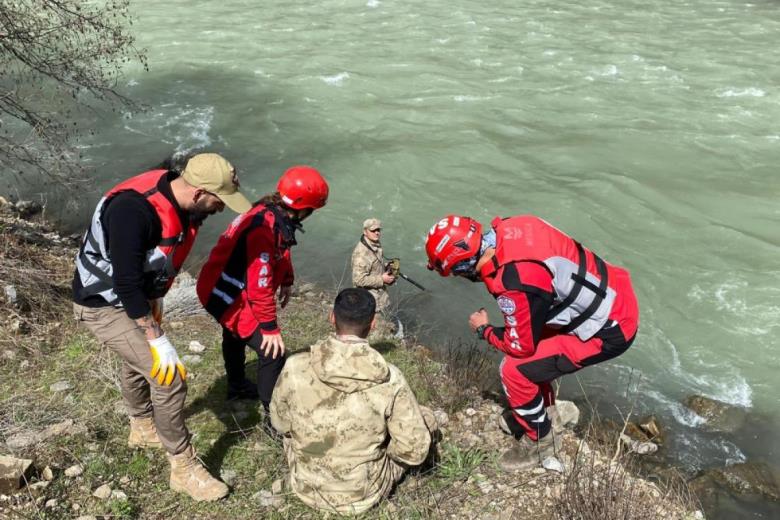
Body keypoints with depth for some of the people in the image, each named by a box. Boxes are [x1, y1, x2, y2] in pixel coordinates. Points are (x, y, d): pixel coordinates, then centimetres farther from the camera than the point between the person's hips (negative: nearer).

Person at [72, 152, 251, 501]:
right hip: (104, 304, -8)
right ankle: (183, 469, 6)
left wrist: (155, 298, 16)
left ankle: (142, 429, 54)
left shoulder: (185, 204, -10)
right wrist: (158, 341, -27)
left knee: (138, 363, 27)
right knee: (169, 378, -11)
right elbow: (126, 283, -33)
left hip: (135, 295, 8)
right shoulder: (133, 210, -37)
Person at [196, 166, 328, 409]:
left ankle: (237, 386, 58)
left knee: (235, 335, 32)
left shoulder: (274, 214, -9)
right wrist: (270, 327, -24)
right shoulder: (264, 229, -36)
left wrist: (286, 281, 16)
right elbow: (259, 285, -33)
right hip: (225, 295, -11)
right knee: (272, 351, -12)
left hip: (222, 287, 11)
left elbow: (281, 251, 11)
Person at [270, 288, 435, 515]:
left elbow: (280, 424, -2)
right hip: (364, 494, -2)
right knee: (425, 419, 14)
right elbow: (415, 451, -15)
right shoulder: (391, 380, -23)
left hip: (306, 487, 2)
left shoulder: (295, 367, -20)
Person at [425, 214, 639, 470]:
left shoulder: (513, 283, -31)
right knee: (536, 347, 19)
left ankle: (538, 438, 18)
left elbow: (521, 346, -15)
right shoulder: (507, 227, -8)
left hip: (609, 331, -9)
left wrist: (484, 330, 2)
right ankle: (537, 410, 41)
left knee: (516, 370, -7)